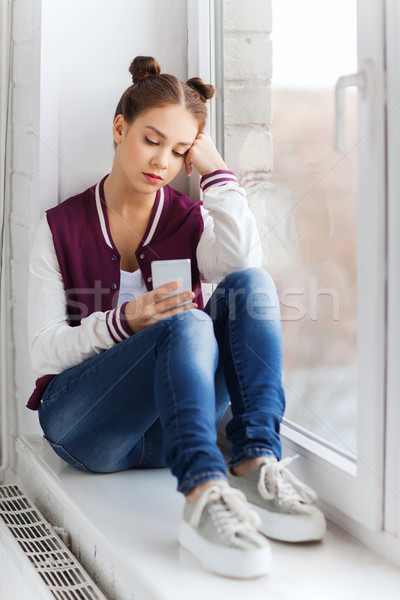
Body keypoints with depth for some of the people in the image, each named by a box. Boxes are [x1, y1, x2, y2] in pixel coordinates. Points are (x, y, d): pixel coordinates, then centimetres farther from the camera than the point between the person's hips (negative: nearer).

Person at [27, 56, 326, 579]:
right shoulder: (61, 228, 6)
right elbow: (43, 351, -2)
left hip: (167, 427, 3)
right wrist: (125, 322, -19)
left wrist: (216, 171, -7)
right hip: (83, 426, -2)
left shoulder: (191, 222, 10)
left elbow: (244, 265, -15)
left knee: (248, 285, -22)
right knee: (187, 325, -32)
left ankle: (255, 465, -36)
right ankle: (204, 494, -53)